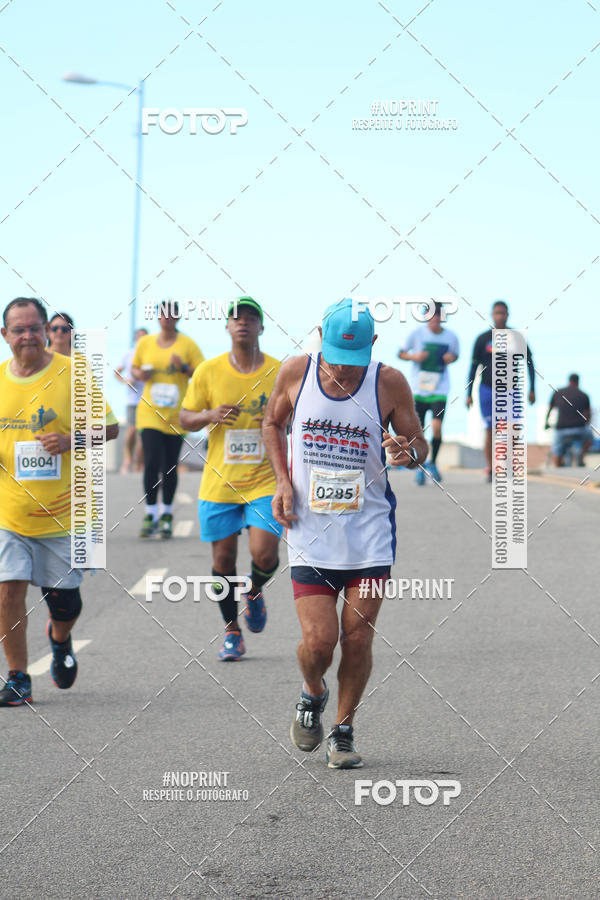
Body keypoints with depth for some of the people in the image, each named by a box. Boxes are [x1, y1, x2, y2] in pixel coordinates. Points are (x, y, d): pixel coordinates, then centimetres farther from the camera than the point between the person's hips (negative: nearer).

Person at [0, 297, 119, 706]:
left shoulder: (73, 373, -6)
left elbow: (109, 427, -1)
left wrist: (71, 439, -19)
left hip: (63, 512, -1)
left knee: (63, 596, 6)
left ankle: (60, 641, 41)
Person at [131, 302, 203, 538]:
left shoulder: (187, 344, 2)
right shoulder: (145, 343, 8)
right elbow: (134, 368, 20)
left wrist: (184, 368, -17)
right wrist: (139, 374, -3)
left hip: (176, 416, -1)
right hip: (150, 413, 1)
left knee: (170, 466, 5)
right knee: (151, 463, -11)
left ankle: (167, 514, 19)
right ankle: (150, 514, -3)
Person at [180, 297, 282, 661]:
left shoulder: (280, 372, -1)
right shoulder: (209, 371, 1)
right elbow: (185, 418, 6)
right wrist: (210, 416, -16)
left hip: (265, 481, -1)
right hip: (219, 482, 1)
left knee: (265, 555, -14)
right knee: (224, 559, 4)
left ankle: (255, 591, 21)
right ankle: (232, 631, 22)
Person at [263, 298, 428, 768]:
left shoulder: (389, 383, -7)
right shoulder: (296, 372, -3)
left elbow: (419, 443, 5)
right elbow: (273, 423, 15)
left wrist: (408, 453, -19)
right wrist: (283, 480, 2)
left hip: (369, 532, 0)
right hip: (310, 531, 0)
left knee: (357, 639, 0)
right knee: (318, 641, -9)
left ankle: (344, 729, 22)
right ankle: (313, 694, 26)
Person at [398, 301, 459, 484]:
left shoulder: (451, 337, 0)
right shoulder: (416, 334, -4)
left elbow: (455, 355, 18)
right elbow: (401, 353, 6)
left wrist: (451, 358, -6)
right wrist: (414, 356, -14)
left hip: (440, 391, 0)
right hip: (419, 390, 0)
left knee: (437, 426, -15)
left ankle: (433, 463, 8)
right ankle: (420, 467, 22)